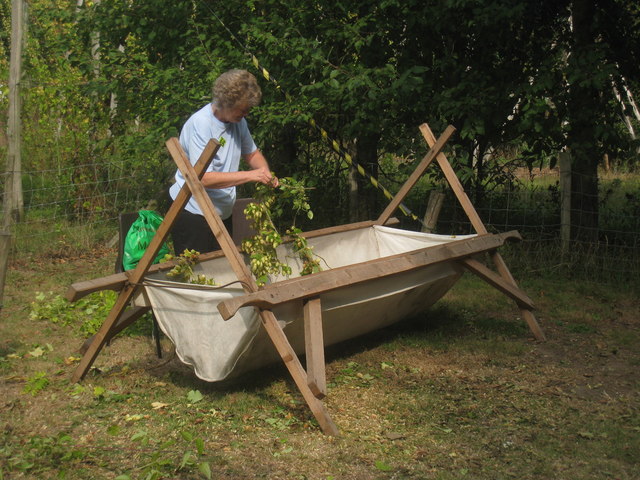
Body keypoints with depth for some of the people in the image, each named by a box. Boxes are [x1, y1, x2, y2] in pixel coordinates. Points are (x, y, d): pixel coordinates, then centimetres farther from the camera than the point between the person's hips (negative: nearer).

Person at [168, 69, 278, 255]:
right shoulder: (200, 124, -22)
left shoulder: (238, 120, 2)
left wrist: (266, 173, -7)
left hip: (222, 212, 8)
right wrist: (251, 175, -29)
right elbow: (204, 178, -28)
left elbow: (252, 153, 16)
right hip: (192, 213, -8)